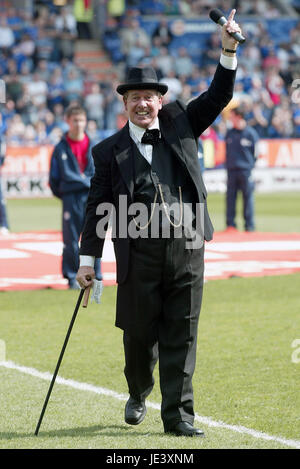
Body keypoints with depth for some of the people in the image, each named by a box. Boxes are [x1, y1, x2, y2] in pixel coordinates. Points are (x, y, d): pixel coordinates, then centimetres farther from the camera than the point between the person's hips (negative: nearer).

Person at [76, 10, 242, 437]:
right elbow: (98, 208, 3)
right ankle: (138, 395, 36)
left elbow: (218, 97, 9)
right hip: (140, 253, -1)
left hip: (186, 247, 2)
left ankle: (177, 415, 6)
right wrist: (88, 260, -1)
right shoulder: (110, 151, 4)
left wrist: (229, 51, -5)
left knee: (181, 335, 1)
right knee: (140, 333, 8)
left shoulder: (179, 122, 11)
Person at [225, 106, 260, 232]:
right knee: (230, 198, 2)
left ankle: (249, 225, 3)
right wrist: (227, 164, 9)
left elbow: (255, 152, 1)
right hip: (231, 170, 4)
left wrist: (251, 167, -2)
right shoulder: (229, 133, 11)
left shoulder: (251, 133, -2)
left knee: (248, 197, -1)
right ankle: (230, 224, 6)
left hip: (246, 170, -4)